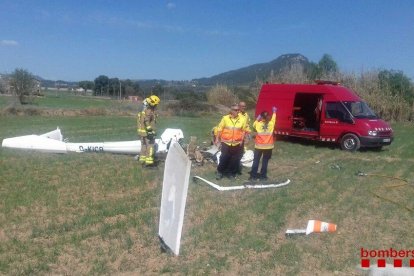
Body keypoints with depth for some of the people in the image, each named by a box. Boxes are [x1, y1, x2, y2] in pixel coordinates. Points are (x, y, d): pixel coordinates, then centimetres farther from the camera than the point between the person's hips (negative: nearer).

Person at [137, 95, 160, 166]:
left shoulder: (143, 111, 15)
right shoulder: (149, 111, -17)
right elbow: (147, 123, -23)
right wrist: (150, 132, -23)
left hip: (142, 132, 10)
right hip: (147, 132, -10)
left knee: (144, 146, 15)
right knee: (150, 147, -6)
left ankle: (142, 160, 21)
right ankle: (149, 162, -6)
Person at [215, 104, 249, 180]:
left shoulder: (242, 119, 1)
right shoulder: (225, 118, -4)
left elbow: (243, 130, 8)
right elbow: (220, 129, 0)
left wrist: (241, 140, 1)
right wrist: (217, 138, 0)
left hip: (237, 143, 2)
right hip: (226, 142, -2)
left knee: (235, 159, 6)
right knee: (224, 158, 0)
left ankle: (232, 172, 22)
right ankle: (220, 171, 18)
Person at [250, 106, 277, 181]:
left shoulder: (257, 123, -9)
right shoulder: (271, 123, -6)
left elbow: (254, 128, 12)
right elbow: (273, 118, 15)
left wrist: (257, 119, 12)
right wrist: (274, 111, 31)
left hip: (259, 145, -1)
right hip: (268, 146, 1)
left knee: (256, 160, 8)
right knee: (265, 161, 10)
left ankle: (253, 175, 9)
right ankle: (263, 175, 13)